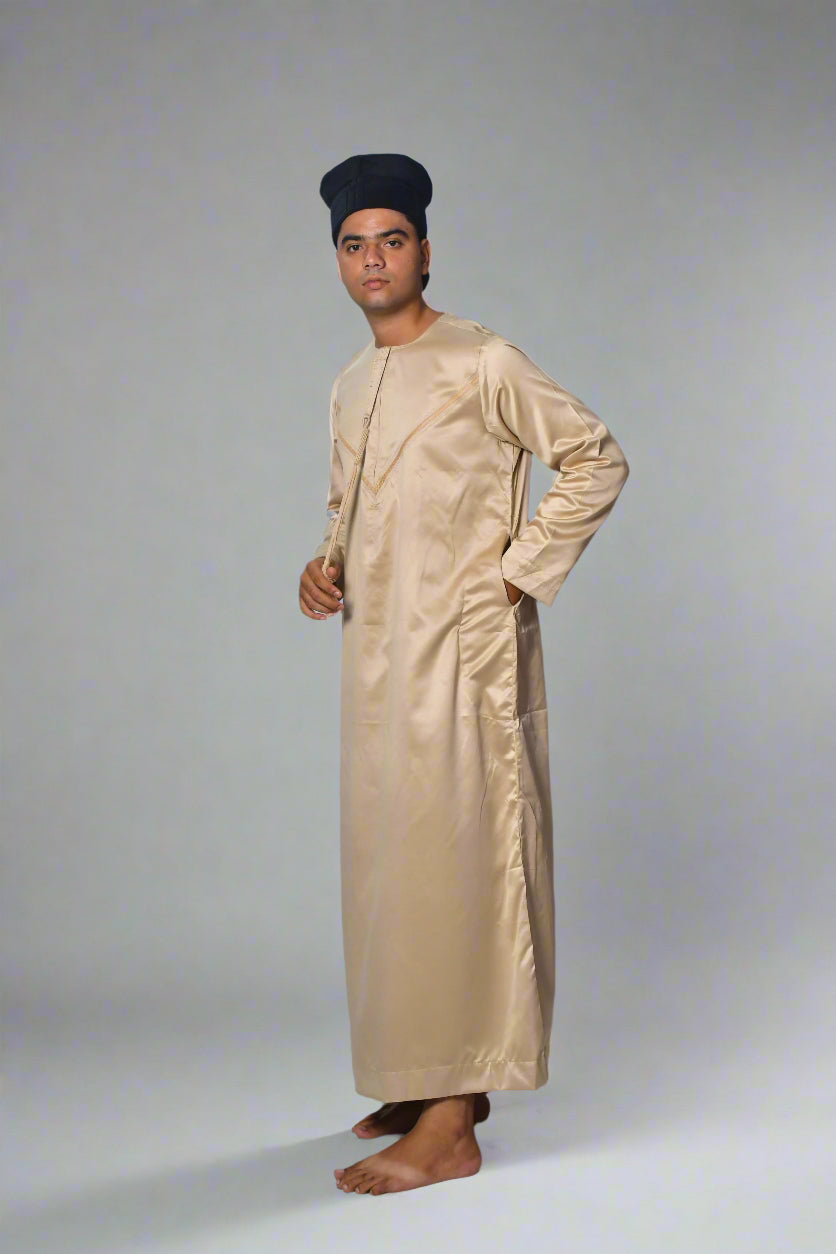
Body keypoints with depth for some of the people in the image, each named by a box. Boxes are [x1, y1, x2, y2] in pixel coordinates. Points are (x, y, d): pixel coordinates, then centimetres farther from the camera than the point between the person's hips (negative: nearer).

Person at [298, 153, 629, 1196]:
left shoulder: (482, 363, -6)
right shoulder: (350, 387, 16)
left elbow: (596, 459, -4)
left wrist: (522, 570, -8)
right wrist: (324, 567, 7)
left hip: (463, 648, -8)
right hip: (374, 650, 8)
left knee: (451, 863, -8)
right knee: (387, 863, 11)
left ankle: (449, 1128, -4)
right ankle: (434, 1081, 25)